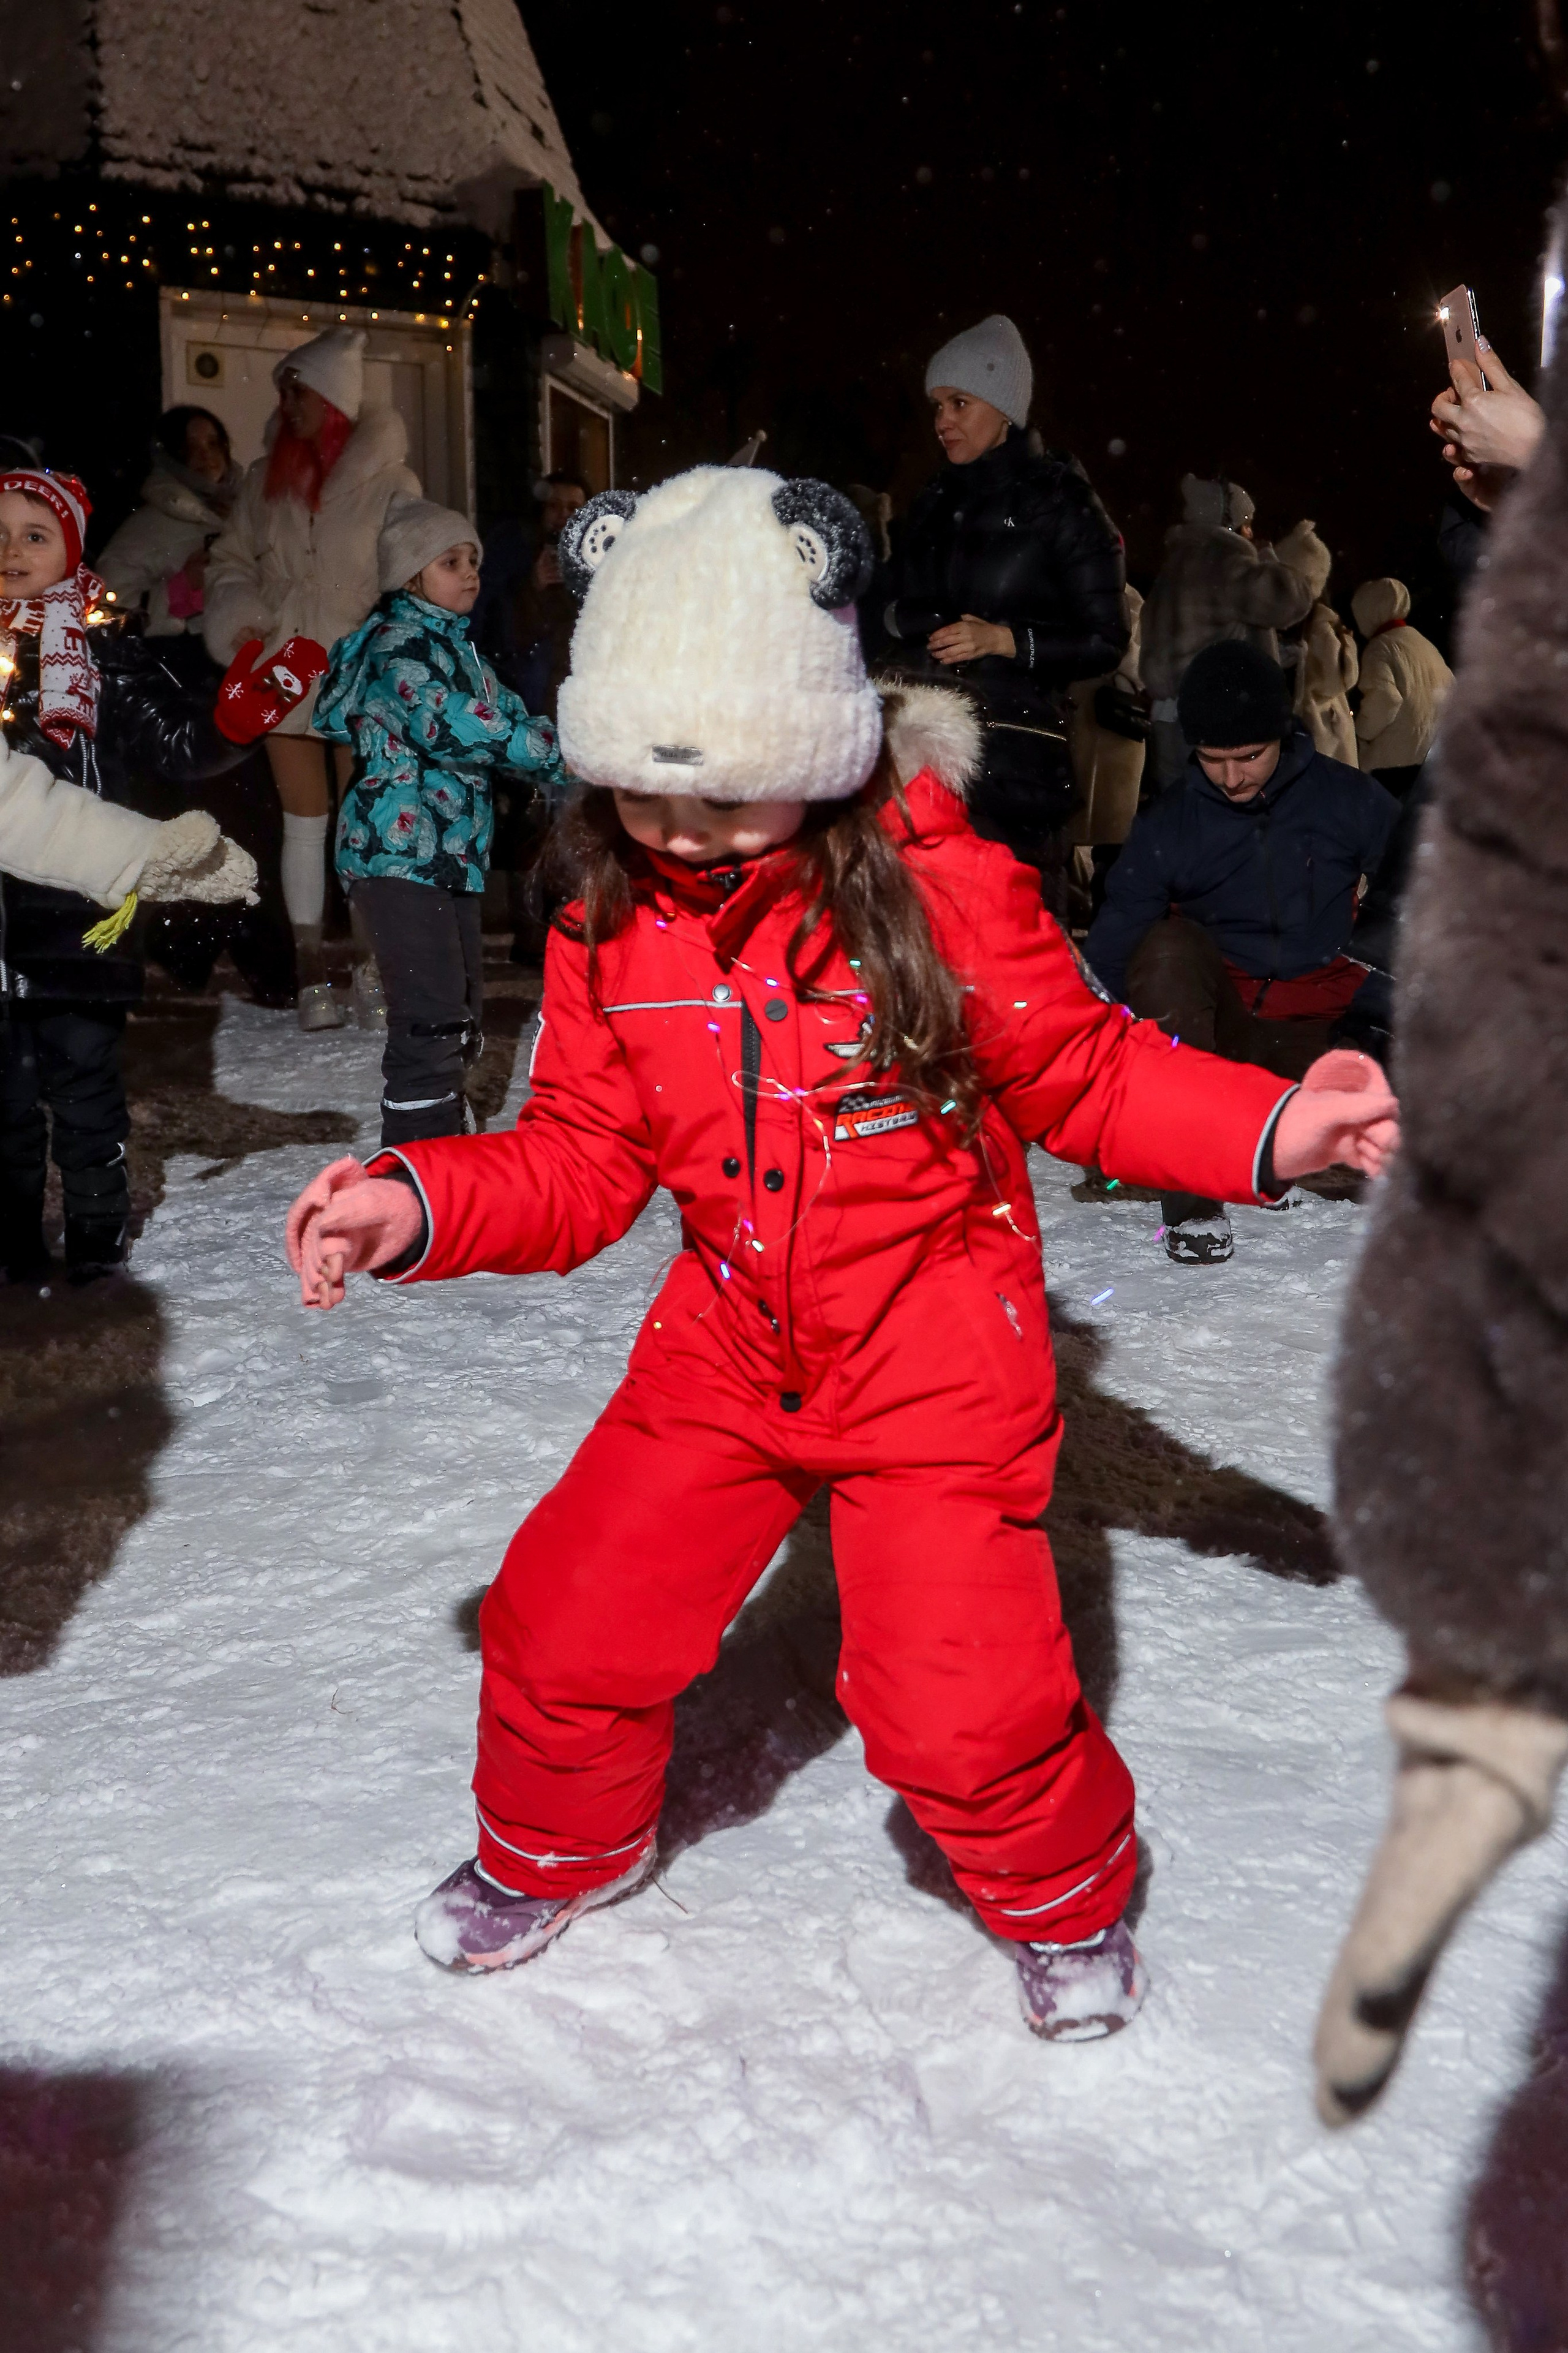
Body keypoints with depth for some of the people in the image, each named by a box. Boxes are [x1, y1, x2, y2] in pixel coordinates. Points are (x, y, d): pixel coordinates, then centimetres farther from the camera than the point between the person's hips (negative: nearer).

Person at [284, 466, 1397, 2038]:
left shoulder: (938, 888, -16)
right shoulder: (611, 928, -3)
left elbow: (1085, 1070, -7)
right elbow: (582, 1159, 3)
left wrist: (1270, 1126, -22)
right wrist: (421, 1204, -13)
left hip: (935, 1359, -4)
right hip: (729, 1348, 5)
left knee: (956, 1702, -10)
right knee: (563, 1626, 5)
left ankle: (1064, 1894, 26)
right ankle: (556, 1849, 39)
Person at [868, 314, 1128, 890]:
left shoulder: (1060, 503, 1)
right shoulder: (934, 504, 19)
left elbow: (1106, 641, -3)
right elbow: (879, 613, 22)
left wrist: (1004, 639, -14)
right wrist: (901, 618, 0)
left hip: (1014, 760, -5)